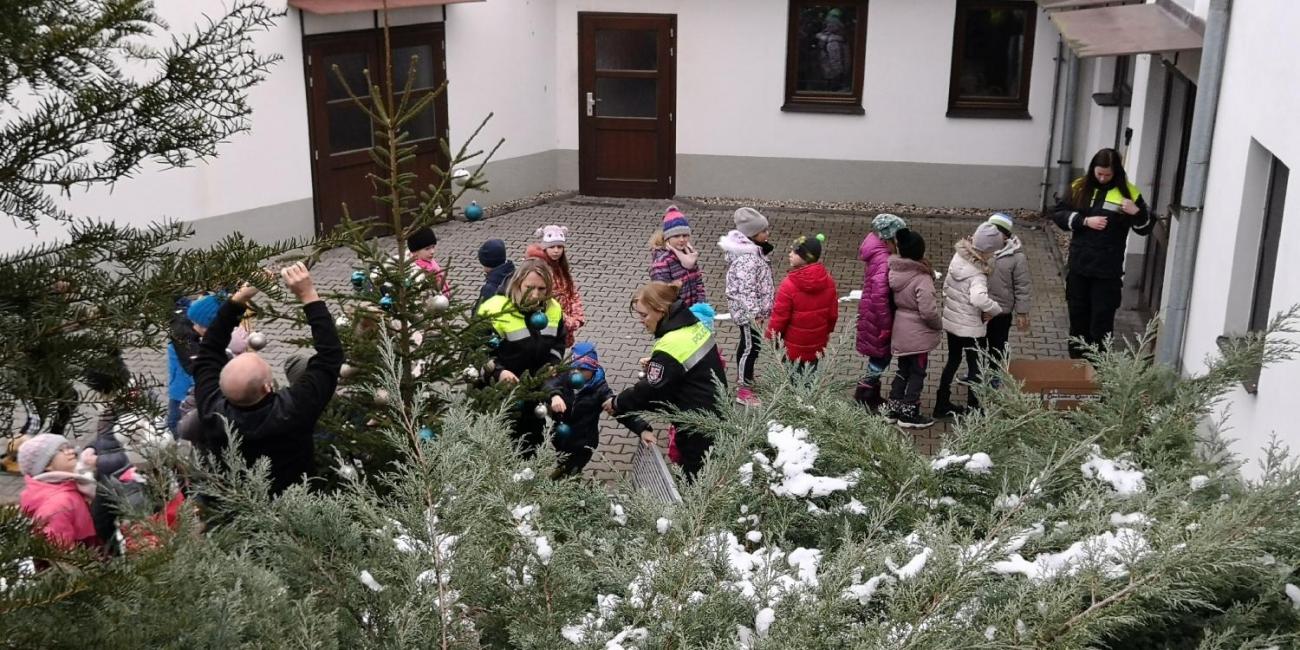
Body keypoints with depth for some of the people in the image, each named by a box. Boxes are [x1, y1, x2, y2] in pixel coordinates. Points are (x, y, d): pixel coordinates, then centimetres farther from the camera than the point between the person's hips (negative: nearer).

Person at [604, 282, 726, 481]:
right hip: (716, 410, 9)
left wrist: (617, 404, -3)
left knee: (693, 476, 6)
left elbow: (650, 390, -17)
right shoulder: (695, 325, 1)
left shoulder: (670, 347, -26)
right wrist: (655, 364, 7)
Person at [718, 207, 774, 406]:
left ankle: (744, 374, 44)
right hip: (748, 310, -10)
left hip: (753, 308, 10)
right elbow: (745, 288, -29)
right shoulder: (747, 257, -29)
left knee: (748, 343, 25)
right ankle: (744, 390, 9)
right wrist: (754, 314, -26)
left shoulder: (751, 247, 4)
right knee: (751, 346, 0)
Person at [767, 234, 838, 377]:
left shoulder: (790, 285, -26)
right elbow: (833, 313, 2)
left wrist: (772, 337, -2)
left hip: (794, 345, -5)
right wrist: (827, 331, 19)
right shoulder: (828, 280, -9)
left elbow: (779, 317, -18)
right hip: (817, 343, 5)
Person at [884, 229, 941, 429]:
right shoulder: (922, 279, -25)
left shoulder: (895, 272, -3)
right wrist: (939, 324, -7)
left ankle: (894, 409, 28)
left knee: (903, 370, 21)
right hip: (918, 335, -7)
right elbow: (929, 311, -26)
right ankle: (909, 414, 15)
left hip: (900, 332, 7)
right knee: (917, 372, 8)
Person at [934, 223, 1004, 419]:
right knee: (975, 366, 10)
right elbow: (978, 299, -45)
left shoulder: (958, 257, -4)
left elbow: (946, 287, 7)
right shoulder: (977, 274, -27)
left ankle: (942, 404, 28)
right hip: (969, 326, -7)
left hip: (950, 320, 7)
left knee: (953, 360, 21)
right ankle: (972, 409, 19)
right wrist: (995, 309, -29)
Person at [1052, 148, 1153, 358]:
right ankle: (1076, 361, 29)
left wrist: (1137, 212, -22)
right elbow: (1058, 214, 1)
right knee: (1078, 315, 15)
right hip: (1079, 265, 3)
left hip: (1108, 269, -3)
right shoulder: (1080, 187, 2)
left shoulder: (1128, 192, -5)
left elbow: (1146, 228, -1)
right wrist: (1085, 221, -13)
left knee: (1102, 319, -1)